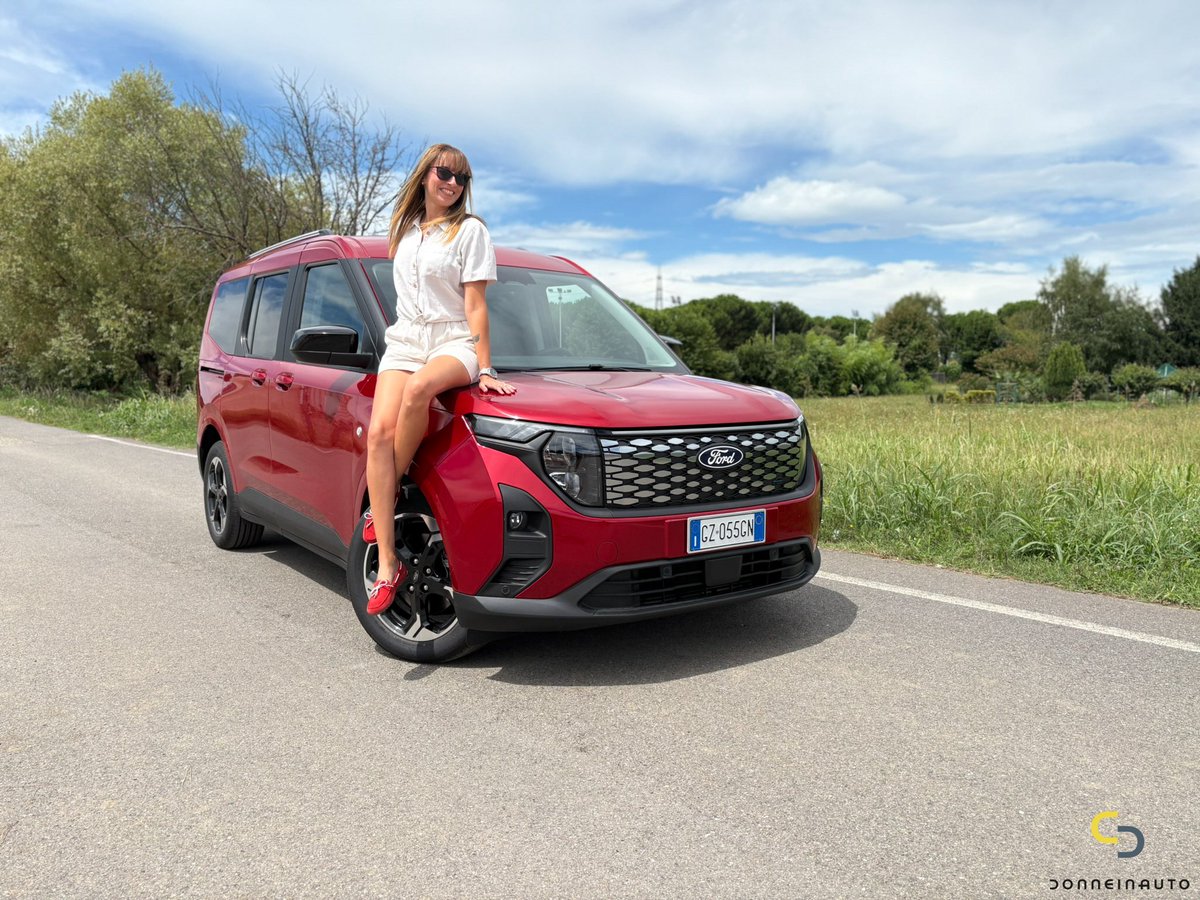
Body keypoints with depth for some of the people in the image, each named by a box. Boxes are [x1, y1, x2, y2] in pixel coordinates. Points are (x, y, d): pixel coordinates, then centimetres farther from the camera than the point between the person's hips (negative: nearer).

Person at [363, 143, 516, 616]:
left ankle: (380, 508, -19)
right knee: (380, 432, -21)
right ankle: (388, 565, -21)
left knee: (419, 388, -40)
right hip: (404, 341, 5)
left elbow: (475, 306, -5)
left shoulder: (469, 230, 2)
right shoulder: (403, 231, 18)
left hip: (454, 342, -4)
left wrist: (485, 369, -12)